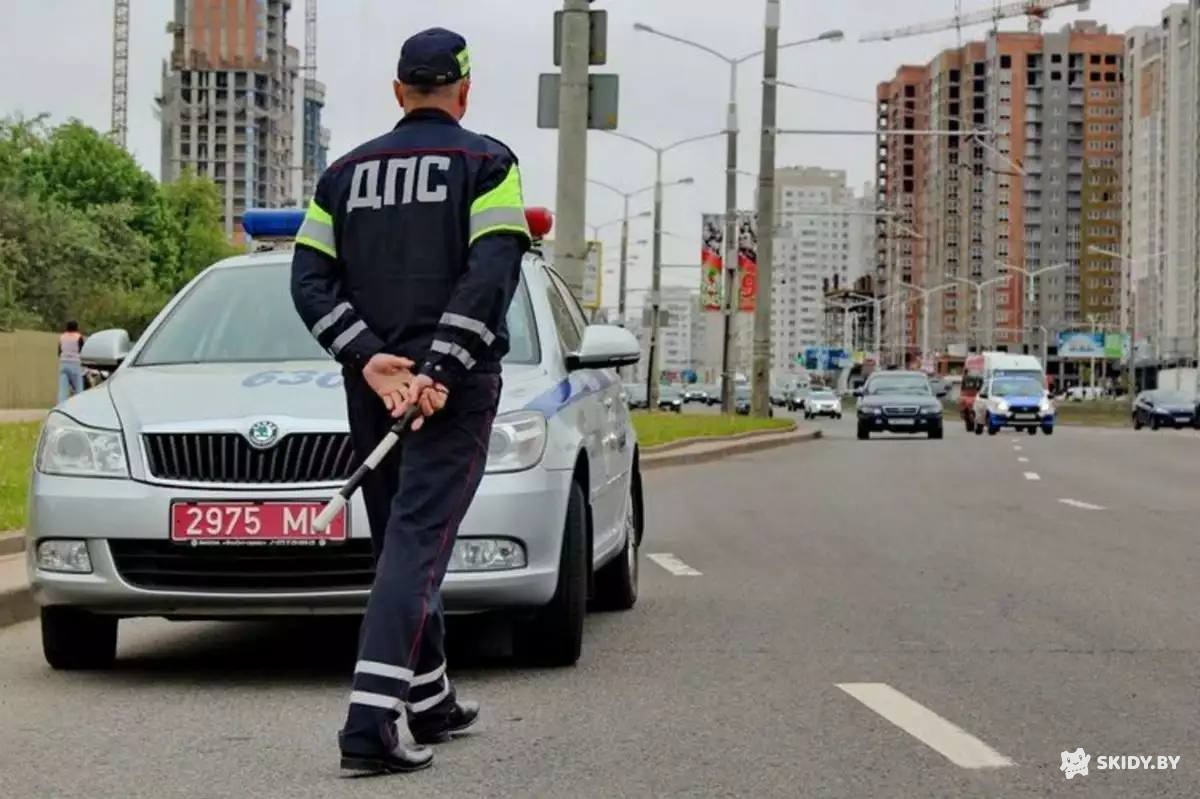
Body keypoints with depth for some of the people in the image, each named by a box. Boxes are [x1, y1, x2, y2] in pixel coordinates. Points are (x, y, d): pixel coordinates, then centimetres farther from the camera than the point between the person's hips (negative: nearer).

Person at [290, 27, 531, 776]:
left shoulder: (346, 172, 13)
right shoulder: (486, 163, -1)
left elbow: (310, 280, 3)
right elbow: (491, 274, -14)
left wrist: (371, 360, -5)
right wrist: (442, 369, -16)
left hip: (373, 384, 5)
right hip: (453, 386, -5)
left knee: (403, 540, 16)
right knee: (417, 541, -10)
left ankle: (432, 703, 26)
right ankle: (371, 719, -21)